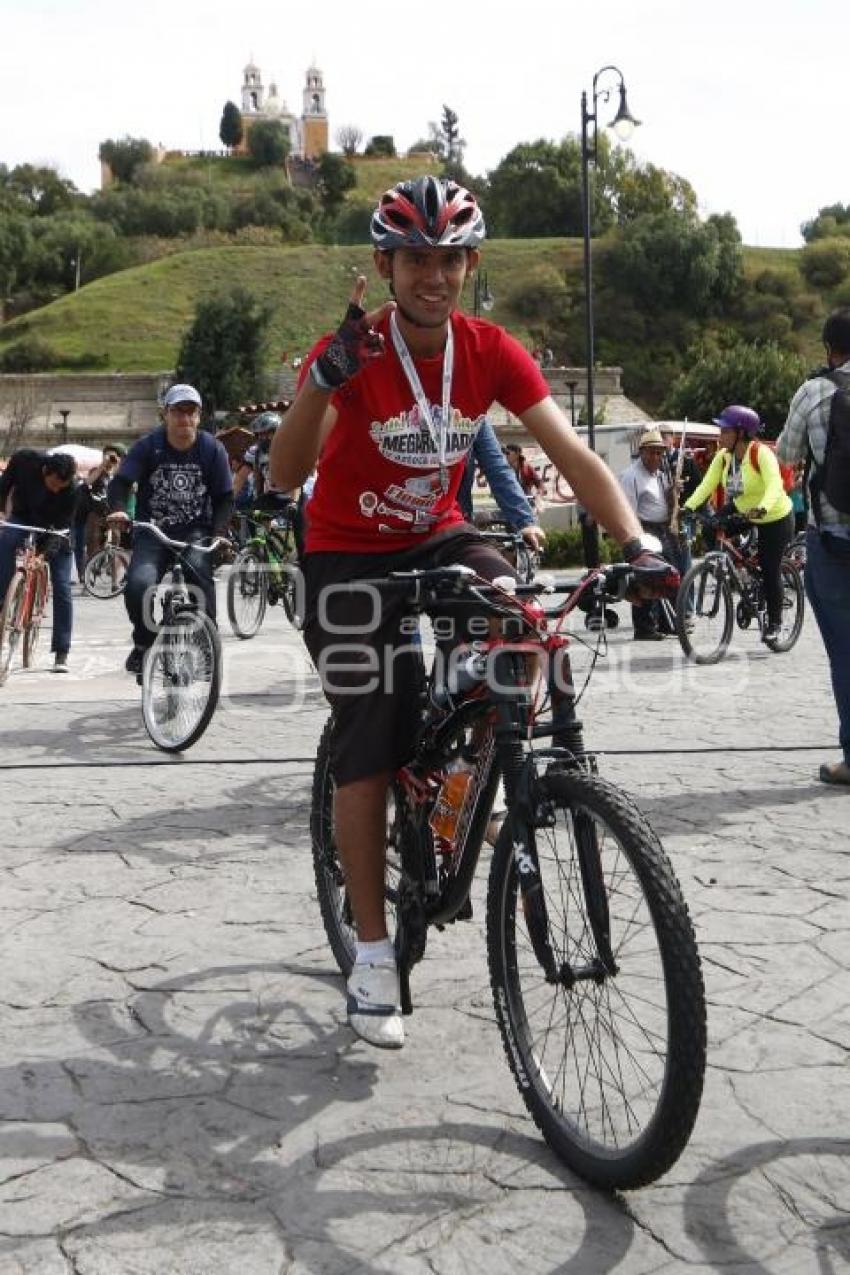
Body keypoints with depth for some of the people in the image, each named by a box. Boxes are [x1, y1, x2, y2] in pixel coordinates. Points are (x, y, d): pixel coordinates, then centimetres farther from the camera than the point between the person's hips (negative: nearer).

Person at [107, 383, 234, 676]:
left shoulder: (212, 449, -1)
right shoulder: (148, 446, -3)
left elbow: (224, 497, 1)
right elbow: (121, 481, -11)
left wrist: (219, 531, -16)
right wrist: (118, 509, -32)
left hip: (195, 532, 0)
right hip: (152, 532, 0)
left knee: (199, 568, -33)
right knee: (139, 585, -25)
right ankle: (144, 644, 3)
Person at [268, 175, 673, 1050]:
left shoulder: (492, 353, -12)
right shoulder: (351, 354, -21)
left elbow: (572, 454, -17)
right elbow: (285, 476, -33)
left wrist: (637, 544, -32)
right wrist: (323, 379, -50)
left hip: (438, 539, 3)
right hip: (348, 556, -3)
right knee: (369, 747, -8)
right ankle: (373, 958, 4)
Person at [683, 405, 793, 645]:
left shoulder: (761, 453, -27)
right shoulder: (723, 456, -9)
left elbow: (774, 485, -39)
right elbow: (707, 485, -17)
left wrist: (762, 508, -58)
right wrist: (688, 506, -34)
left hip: (775, 518, -6)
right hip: (742, 512, 6)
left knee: (770, 570, -5)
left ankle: (774, 622, 14)